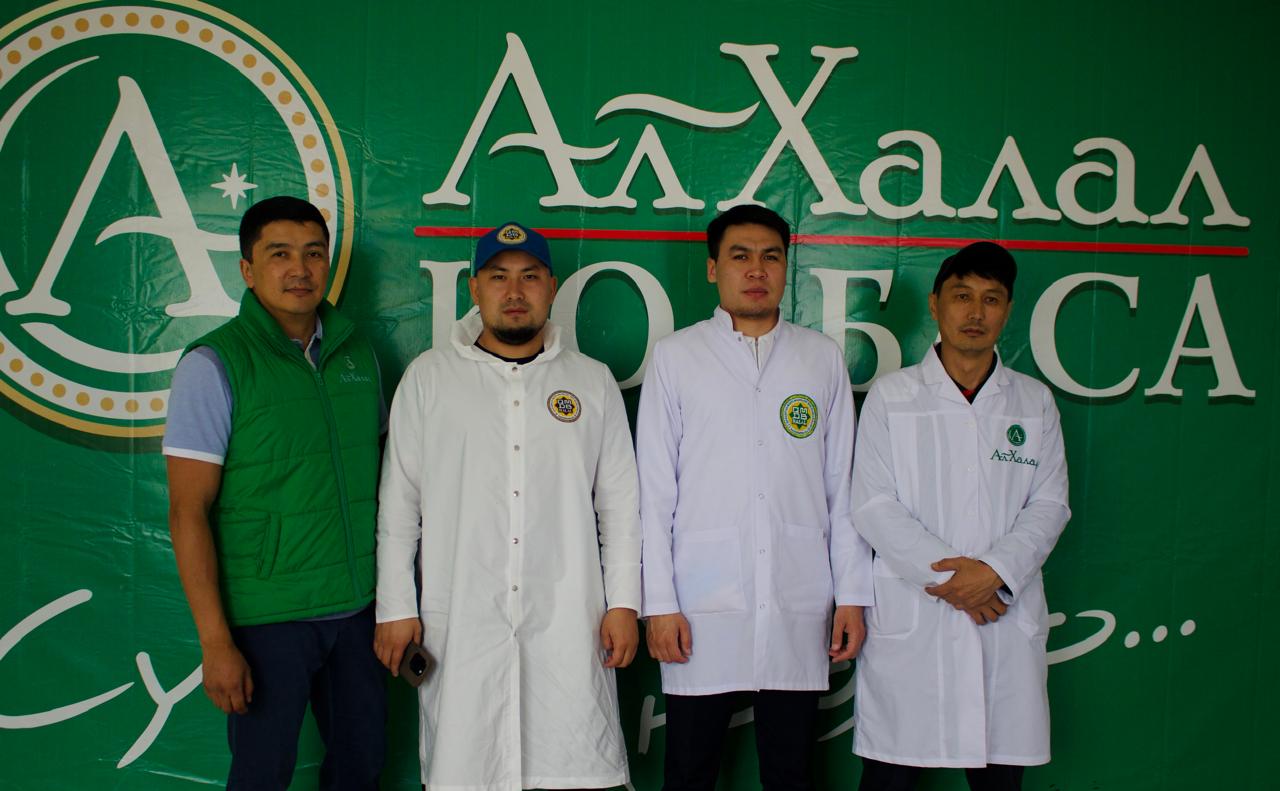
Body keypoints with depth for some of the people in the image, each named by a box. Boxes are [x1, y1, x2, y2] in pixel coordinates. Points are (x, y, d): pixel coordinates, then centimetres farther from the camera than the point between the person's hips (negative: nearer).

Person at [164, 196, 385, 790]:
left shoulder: (357, 353, 6)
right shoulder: (214, 365, -10)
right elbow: (188, 510, -12)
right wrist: (215, 640, -16)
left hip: (359, 606, 5)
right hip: (268, 616, -4)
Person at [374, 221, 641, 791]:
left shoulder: (593, 382, 9)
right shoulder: (429, 376, 6)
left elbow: (620, 503, 9)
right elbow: (398, 503, 6)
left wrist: (624, 602, 2)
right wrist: (395, 607, 2)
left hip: (567, 621, 1)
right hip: (460, 621, 0)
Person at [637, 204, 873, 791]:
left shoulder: (823, 357, 10)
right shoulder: (676, 356, 5)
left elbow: (842, 486, 10)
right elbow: (654, 490, 2)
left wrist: (852, 594, 4)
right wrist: (659, 602, -4)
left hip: (799, 611, 2)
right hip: (702, 610, -1)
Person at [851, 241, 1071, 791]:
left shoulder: (1034, 402, 11)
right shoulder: (890, 397, 4)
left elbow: (1050, 504, 5)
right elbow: (873, 508, -3)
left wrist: (994, 571, -11)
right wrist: (949, 577, -12)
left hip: (1006, 618, 2)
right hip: (908, 620, -2)